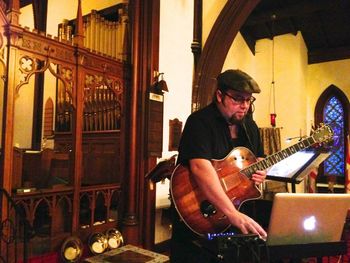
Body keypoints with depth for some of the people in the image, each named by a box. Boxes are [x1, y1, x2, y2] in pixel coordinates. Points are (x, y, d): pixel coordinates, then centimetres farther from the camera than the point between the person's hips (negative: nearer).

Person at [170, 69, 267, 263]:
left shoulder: (249, 126, 6)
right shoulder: (200, 122, -19)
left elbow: (257, 158, 19)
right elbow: (200, 167, -33)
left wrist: (260, 171, -5)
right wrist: (232, 213, -40)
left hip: (240, 205, 6)